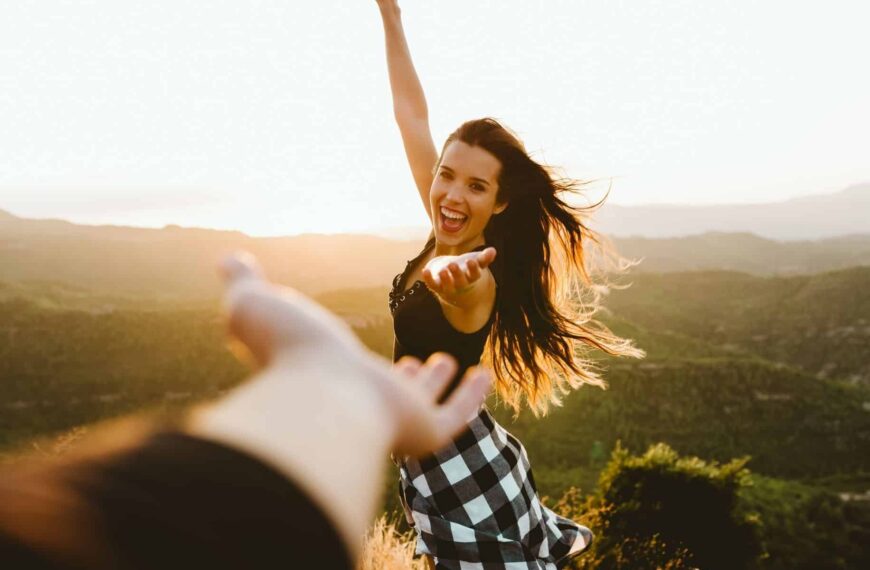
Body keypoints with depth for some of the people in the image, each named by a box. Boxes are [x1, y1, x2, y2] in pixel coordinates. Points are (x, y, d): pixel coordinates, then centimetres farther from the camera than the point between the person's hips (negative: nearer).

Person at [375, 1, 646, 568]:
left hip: (461, 473, -8)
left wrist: (448, 275, -74)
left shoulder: (477, 280, -24)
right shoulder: (449, 238, -5)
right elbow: (411, 115, 0)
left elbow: (456, 281, -52)